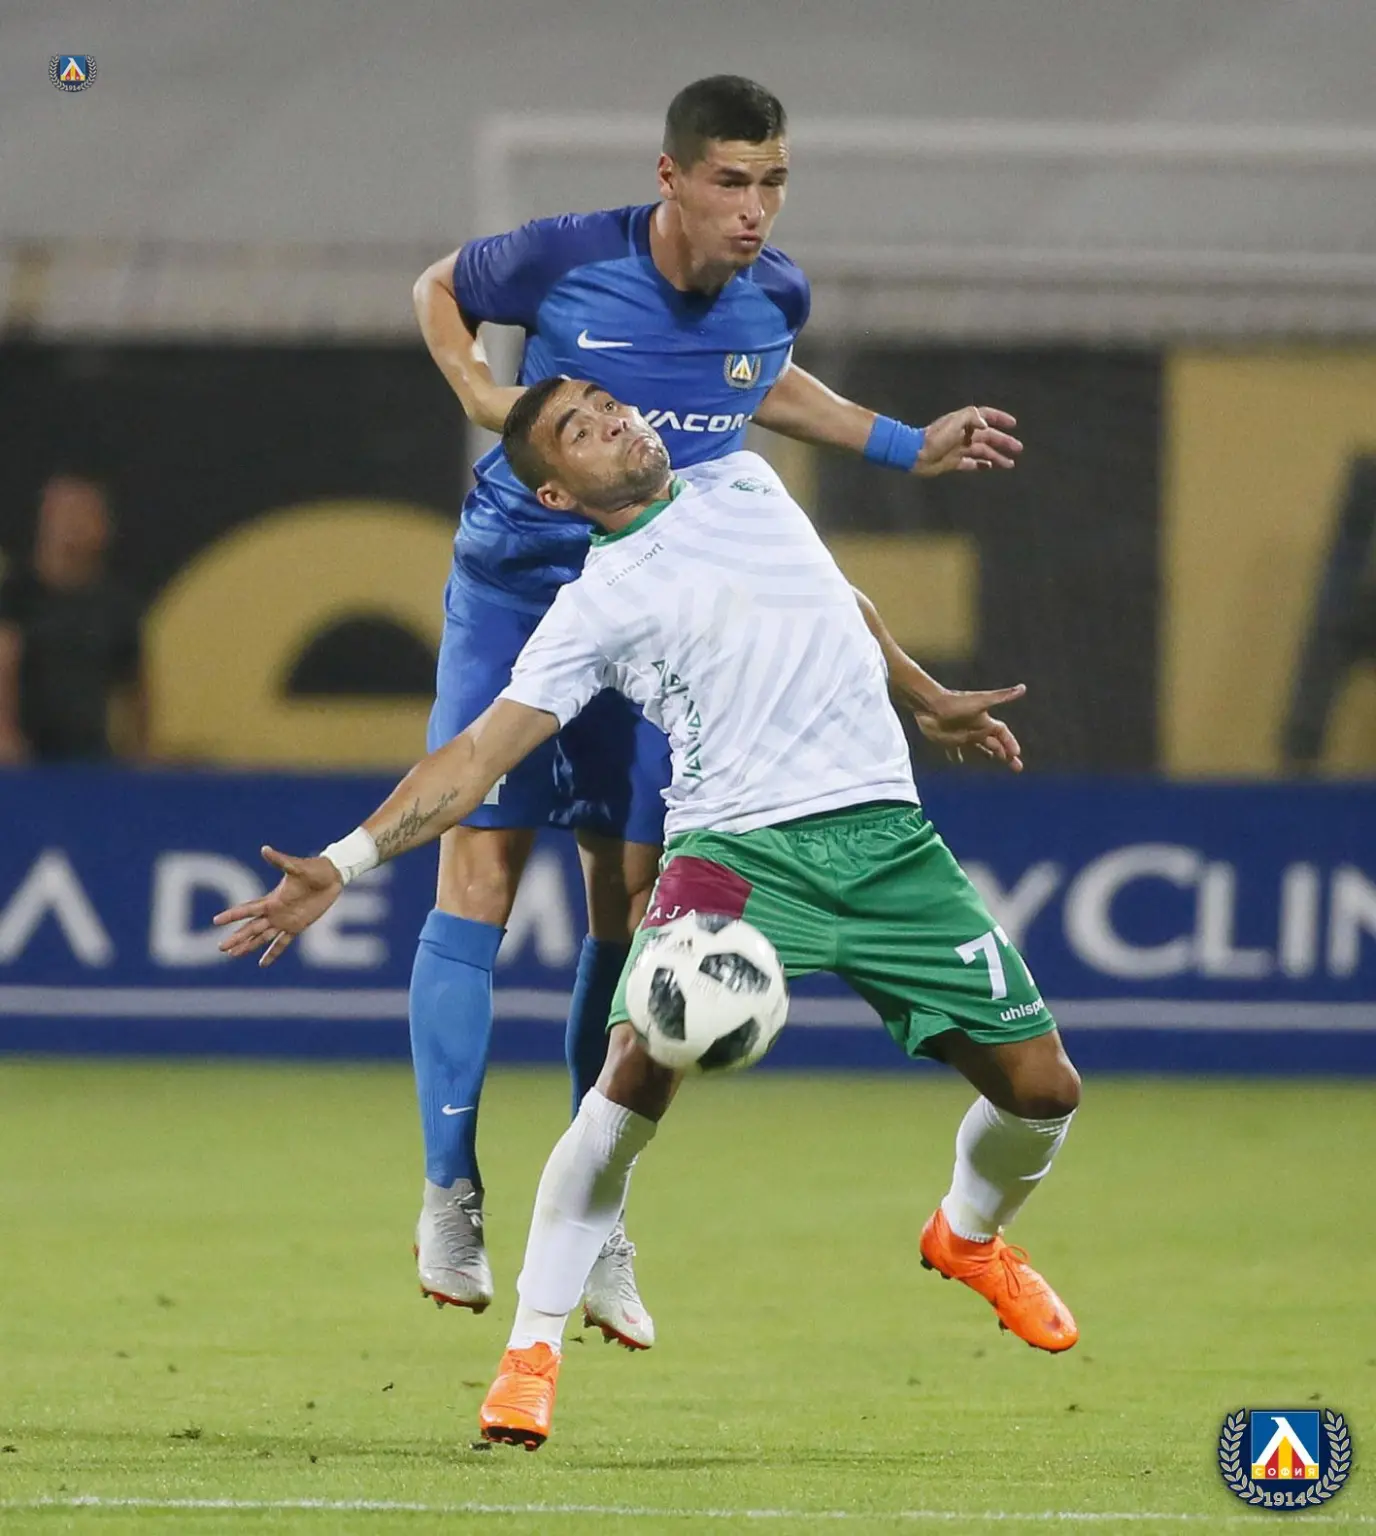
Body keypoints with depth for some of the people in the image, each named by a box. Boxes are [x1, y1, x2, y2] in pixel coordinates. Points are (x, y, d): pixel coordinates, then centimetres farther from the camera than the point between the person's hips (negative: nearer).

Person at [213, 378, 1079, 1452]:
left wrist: (928, 700, 40)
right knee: (641, 1066, -26)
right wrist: (345, 861, -16)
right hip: (736, 843, -4)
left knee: (1041, 1087, 1)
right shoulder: (598, 605, 0)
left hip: (884, 833, 4)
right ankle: (534, 1348, -13)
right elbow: (480, 756, -4)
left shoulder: (746, 483, 14)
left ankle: (971, 1235, 36)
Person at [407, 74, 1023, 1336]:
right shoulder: (565, 262, -16)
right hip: (516, 587, -3)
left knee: (631, 909, 0)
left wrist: (910, 447, 16)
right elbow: (438, 291, 5)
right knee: (479, 873, -10)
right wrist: (479, 391, -12)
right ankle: (450, 1197, 0)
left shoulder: (773, 297, -5)